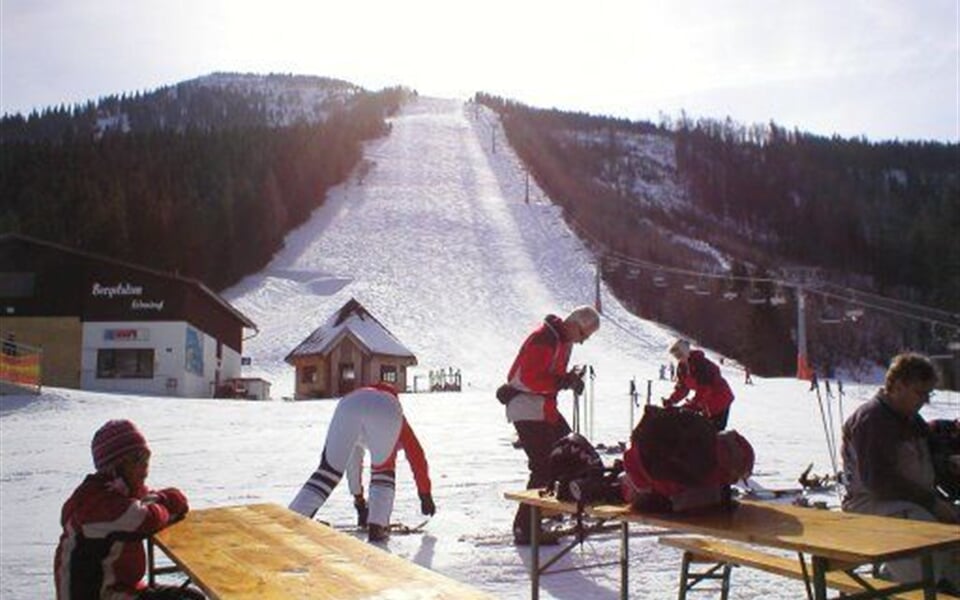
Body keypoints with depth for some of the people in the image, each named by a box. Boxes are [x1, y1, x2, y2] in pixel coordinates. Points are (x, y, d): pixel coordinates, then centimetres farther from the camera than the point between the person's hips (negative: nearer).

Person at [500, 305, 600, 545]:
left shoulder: (564, 339, 12)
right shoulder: (543, 339, -20)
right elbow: (529, 378, -25)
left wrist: (570, 379, 0)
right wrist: (563, 382, -26)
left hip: (545, 408, 10)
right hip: (527, 409, -10)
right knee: (544, 467, -12)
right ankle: (524, 529, -6)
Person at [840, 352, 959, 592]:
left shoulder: (913, 420, 20)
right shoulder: (870, 418, -11)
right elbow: (878, 480, -18)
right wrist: (931, 501, -17)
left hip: (917, 502, 9)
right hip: (872, 504, -9)